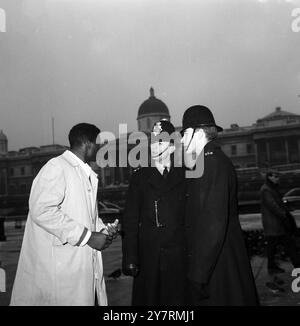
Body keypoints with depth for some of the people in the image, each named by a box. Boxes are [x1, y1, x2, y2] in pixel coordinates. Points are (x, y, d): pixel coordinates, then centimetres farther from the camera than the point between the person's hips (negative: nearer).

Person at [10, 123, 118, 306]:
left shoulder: (87, 174, 17)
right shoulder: (56, 167, -11)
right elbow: (42, 210, -23)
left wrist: (103, 229, 4)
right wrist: (87, 236, -19)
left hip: (84, 267, 8)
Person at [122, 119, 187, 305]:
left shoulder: (185, 176, 3)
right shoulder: (140, 177, 3)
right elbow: (130, 220, 0)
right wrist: (130, 258, -7)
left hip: (180, 256, 0)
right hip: (149, 256, 0)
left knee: (179, 298, 7)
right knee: (149, 298, 8)